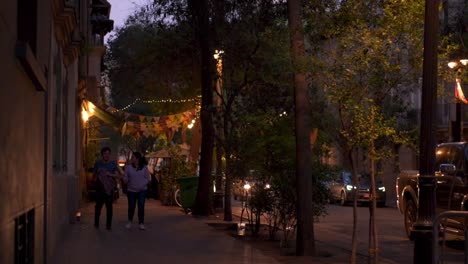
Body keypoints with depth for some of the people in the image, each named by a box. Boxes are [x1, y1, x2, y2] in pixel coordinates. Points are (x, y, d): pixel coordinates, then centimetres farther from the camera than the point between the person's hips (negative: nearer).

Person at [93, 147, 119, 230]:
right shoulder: (98, 163, 6)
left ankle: (108, 225, 7)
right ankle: (96, 223, 16)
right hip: (100, 188, 0)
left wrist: (110, 174, -22)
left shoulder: (113, 163, 5)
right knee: (98, 206, 3)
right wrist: (98, 174, -9)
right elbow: (94, 175, 13)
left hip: (109, 188, 0)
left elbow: (117, 175, -3)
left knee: (109, 207, 2)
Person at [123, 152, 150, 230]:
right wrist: (125, 180, -21)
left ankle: (141, 223, 4)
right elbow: (125, 178, 2)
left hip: (142, 190, -1)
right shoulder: (128, 167, 3)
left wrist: (142, 185, -12)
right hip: (131, 190, 1)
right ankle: (130, 221, 23)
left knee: (141, 206, -6)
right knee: (131, 207, 3)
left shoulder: (144, 168, 2)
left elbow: (147, 179, 3)